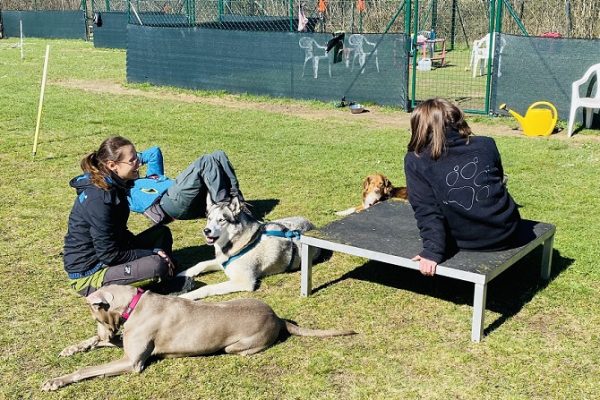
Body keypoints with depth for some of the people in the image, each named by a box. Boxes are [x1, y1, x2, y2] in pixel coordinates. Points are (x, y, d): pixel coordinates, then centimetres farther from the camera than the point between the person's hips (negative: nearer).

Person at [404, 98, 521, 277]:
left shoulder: (415, 161, -8)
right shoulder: (486, 145, 1)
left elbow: (427, 211, -16)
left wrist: (433, 251, -17)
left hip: (467, 242, -2)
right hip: (505, 232, 2)